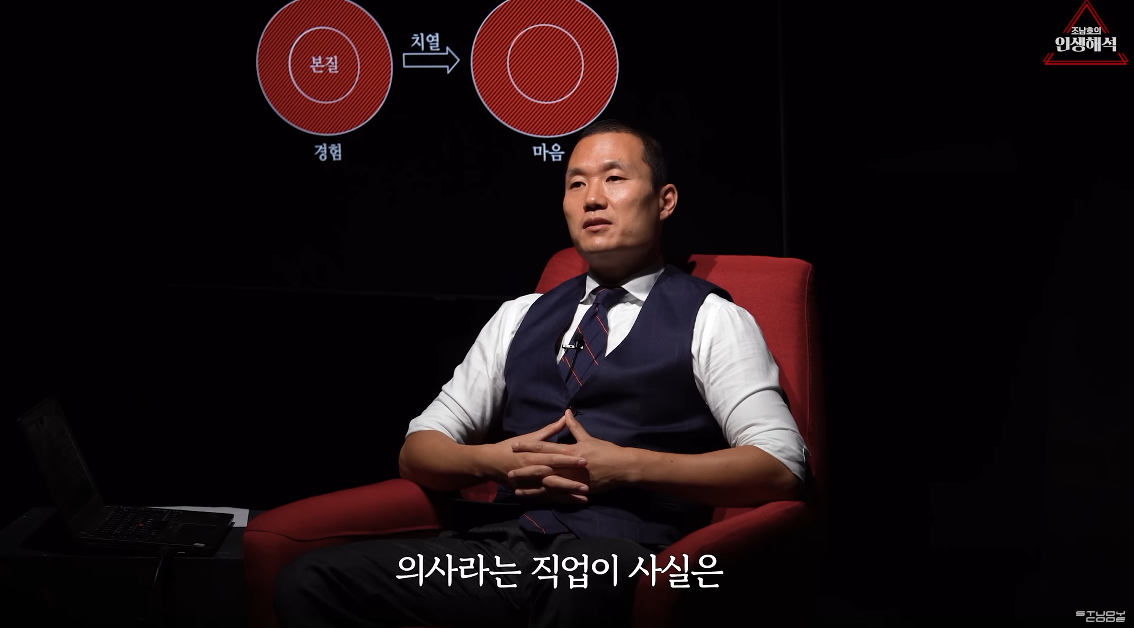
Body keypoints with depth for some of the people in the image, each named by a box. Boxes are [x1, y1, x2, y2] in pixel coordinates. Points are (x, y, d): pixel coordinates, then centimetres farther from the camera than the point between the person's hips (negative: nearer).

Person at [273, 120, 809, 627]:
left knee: (588, 575, -44)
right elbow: (419, 450, 23)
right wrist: (492, 461, -1)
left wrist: (628, 467, -11)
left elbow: (780, 466, -2)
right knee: (308, 582, -20)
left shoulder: (709, 320, 10)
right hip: (496, 545, 5)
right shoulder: (520, 318, 24)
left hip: (615, 554, -5)